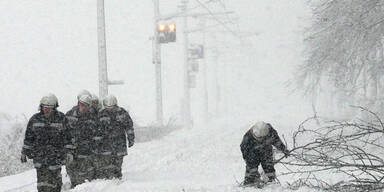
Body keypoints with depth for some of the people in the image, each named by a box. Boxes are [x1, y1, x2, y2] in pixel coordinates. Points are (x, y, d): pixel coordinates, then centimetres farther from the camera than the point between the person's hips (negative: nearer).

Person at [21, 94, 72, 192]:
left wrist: (68, 151, -2)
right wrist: (24, 152, 12)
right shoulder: (35, 119, 5)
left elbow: (66, 136, 3)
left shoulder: (61, 118, 0)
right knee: (42, 178, -6)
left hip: (56, 154, -1)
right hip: (39, 154, 1)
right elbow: (28, 137, 12)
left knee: (55, 177, 2)